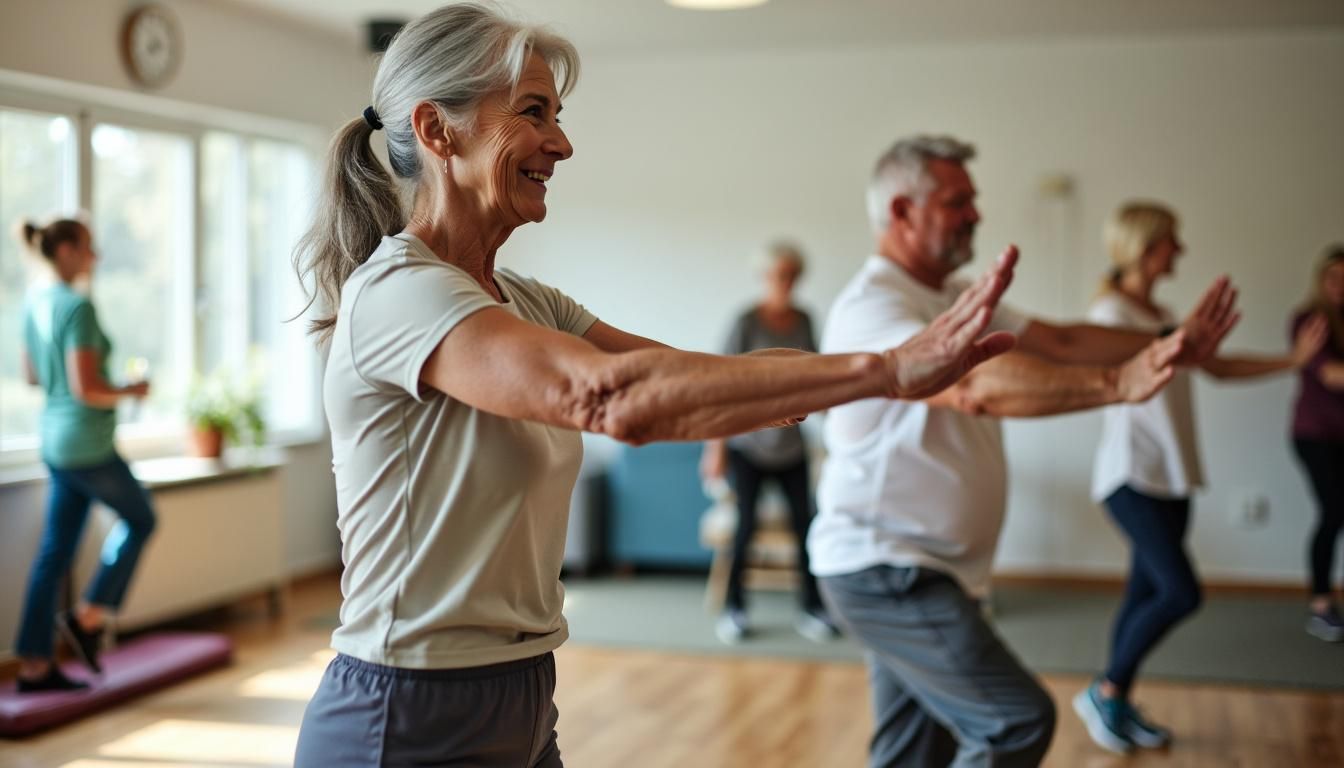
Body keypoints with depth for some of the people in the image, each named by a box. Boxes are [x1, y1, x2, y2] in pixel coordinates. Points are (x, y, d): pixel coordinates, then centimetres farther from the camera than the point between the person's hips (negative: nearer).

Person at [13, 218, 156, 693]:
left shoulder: (35, 302, 8)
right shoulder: (78, 307, -19)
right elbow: (85, 389, -22)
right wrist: (131, 391, -7)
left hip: (55, 440, 8)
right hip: (86, 444, -8)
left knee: (55, 551, 10)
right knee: (139, 519, 14)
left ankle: (34, 666, 13)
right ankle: (88, 618, 12)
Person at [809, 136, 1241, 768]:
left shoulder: (957, 301, 14)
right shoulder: (870, 307, -19)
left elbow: (1059, 341, 8)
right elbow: (973, 385, -35)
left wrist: (1166, 346, -5)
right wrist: (1117, 383, -43)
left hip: (929, 573, 10)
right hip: (884, 572, -10)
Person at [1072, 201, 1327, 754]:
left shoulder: (1160, 314, 15)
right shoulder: (1110, 313, -11)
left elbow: (1218, 368, 20)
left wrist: (1292, 360, 15)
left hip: (1170, 478, 8)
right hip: (1131, 477, -8)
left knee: (1145, 595, 9)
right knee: (1181, 593, -12)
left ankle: (1119, 706, 18)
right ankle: (1104, 692, 3)